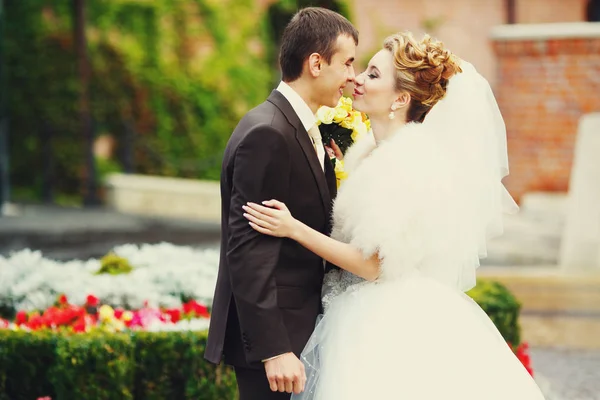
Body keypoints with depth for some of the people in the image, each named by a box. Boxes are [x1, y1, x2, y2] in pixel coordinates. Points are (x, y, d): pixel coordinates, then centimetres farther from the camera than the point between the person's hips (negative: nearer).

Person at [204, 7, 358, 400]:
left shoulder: (302, 129, 13)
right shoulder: (267, 134, -18)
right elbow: (248, 253, -22)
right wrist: (273, 350, -25)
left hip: (299, 328, 10)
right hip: (273, 336, -10)